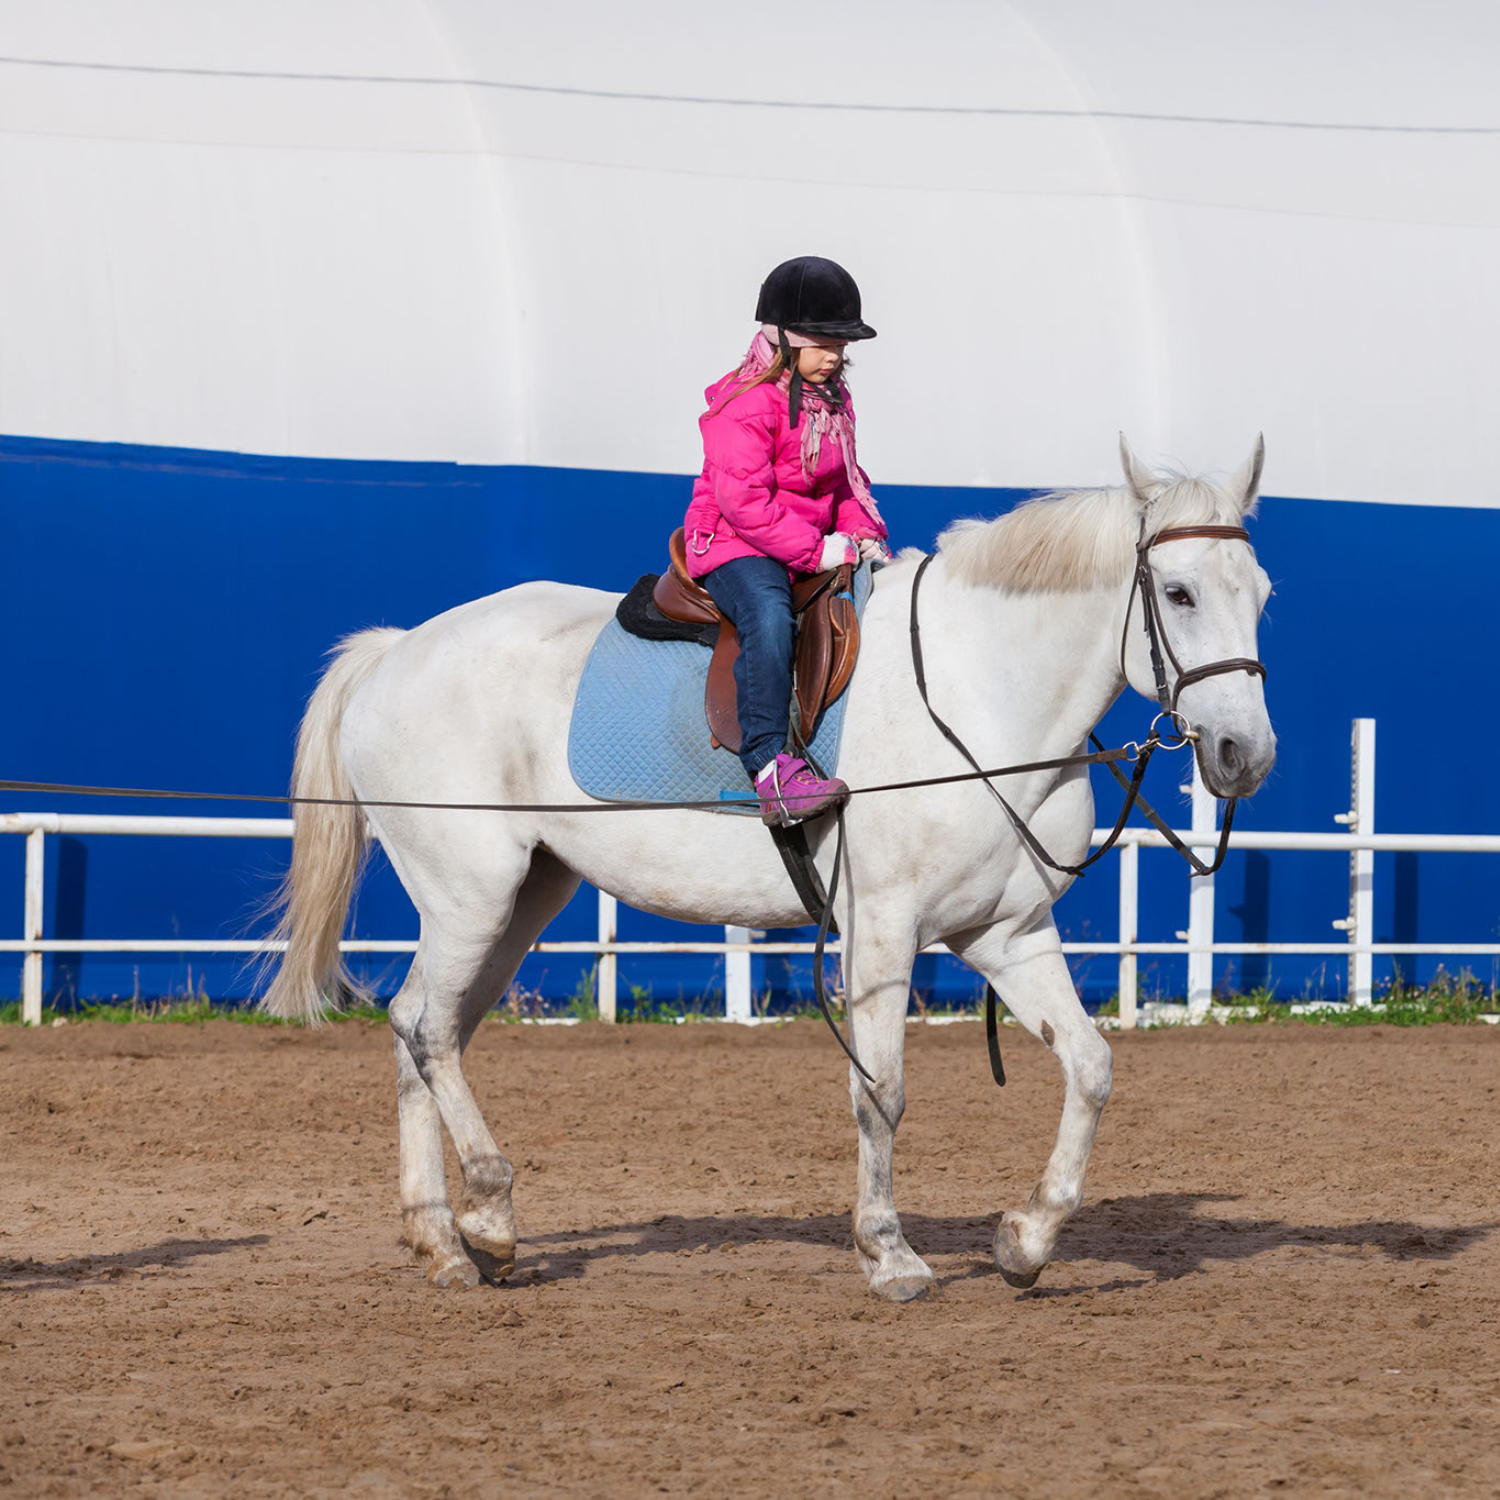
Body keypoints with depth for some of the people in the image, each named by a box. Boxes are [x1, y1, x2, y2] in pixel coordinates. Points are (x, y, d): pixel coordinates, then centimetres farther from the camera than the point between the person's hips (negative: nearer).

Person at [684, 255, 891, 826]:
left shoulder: (832, 400, 14)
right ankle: (769, 763, -46)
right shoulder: (746, 405, -14)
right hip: (734, 544, -9)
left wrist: (863, 534, 2)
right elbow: (743, 500, -21)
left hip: (819, 545, 9)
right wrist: (817, 550, -24)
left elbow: (846, 481, 23)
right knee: (768, 611, -37)